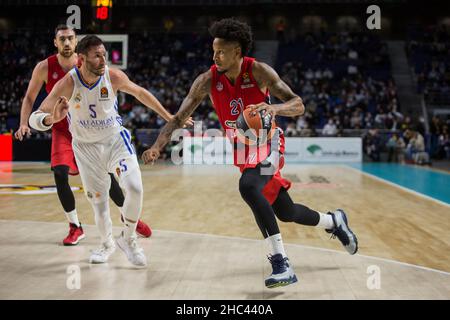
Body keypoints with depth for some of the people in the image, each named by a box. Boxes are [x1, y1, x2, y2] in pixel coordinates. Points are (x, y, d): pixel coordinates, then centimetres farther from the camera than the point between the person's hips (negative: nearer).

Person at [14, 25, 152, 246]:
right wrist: (24, 124, -13)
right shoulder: (45, 68, -11)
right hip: (62, 130, 0)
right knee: (60, 175, -18)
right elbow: (30, 97, 0)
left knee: (105, 175, 2)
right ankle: (75, 227, -1)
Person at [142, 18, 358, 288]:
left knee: (248, 187, -35)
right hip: (243, 149, 5)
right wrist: (157, 147, -27)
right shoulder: (208, 80, -12)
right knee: (286, 212, 14)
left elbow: (299, 105, -21)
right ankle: (334, 221, 45)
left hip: (267, 143, -5)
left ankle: (281, 263, -31)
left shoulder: (258, 71, -20)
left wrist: (274, 108, -43)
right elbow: (179, 119, -11)